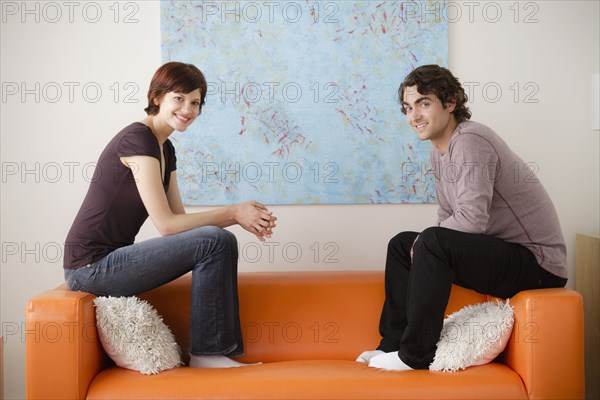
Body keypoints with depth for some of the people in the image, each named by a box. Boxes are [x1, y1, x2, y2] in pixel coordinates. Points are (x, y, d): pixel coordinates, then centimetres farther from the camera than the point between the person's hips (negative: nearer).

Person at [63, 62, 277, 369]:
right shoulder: (137, 139, -17)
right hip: (91, 267, -9)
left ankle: (217, 351, 5)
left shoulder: (165, 149, 13)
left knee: (223, 241, 3)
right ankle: (205, 353, -6)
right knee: (214, 242, -18)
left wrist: (242, 217, -3)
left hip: (109, 261, 9)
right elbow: (166, 224, -20)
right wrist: (233, 212, -12)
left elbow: (180, 217, 10)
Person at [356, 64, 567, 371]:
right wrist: (421, 246, -4)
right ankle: (394, 342, 14)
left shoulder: (470, 141, -21)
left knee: (432, 241, -29)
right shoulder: (439, 150, 9)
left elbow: (471, 220, -28)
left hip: (537, 264, -10)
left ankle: (415, 354, -17)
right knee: (401, 244, 13)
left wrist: (424, 244, -13)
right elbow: (448, 217, 14)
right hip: (502, 255, 10)